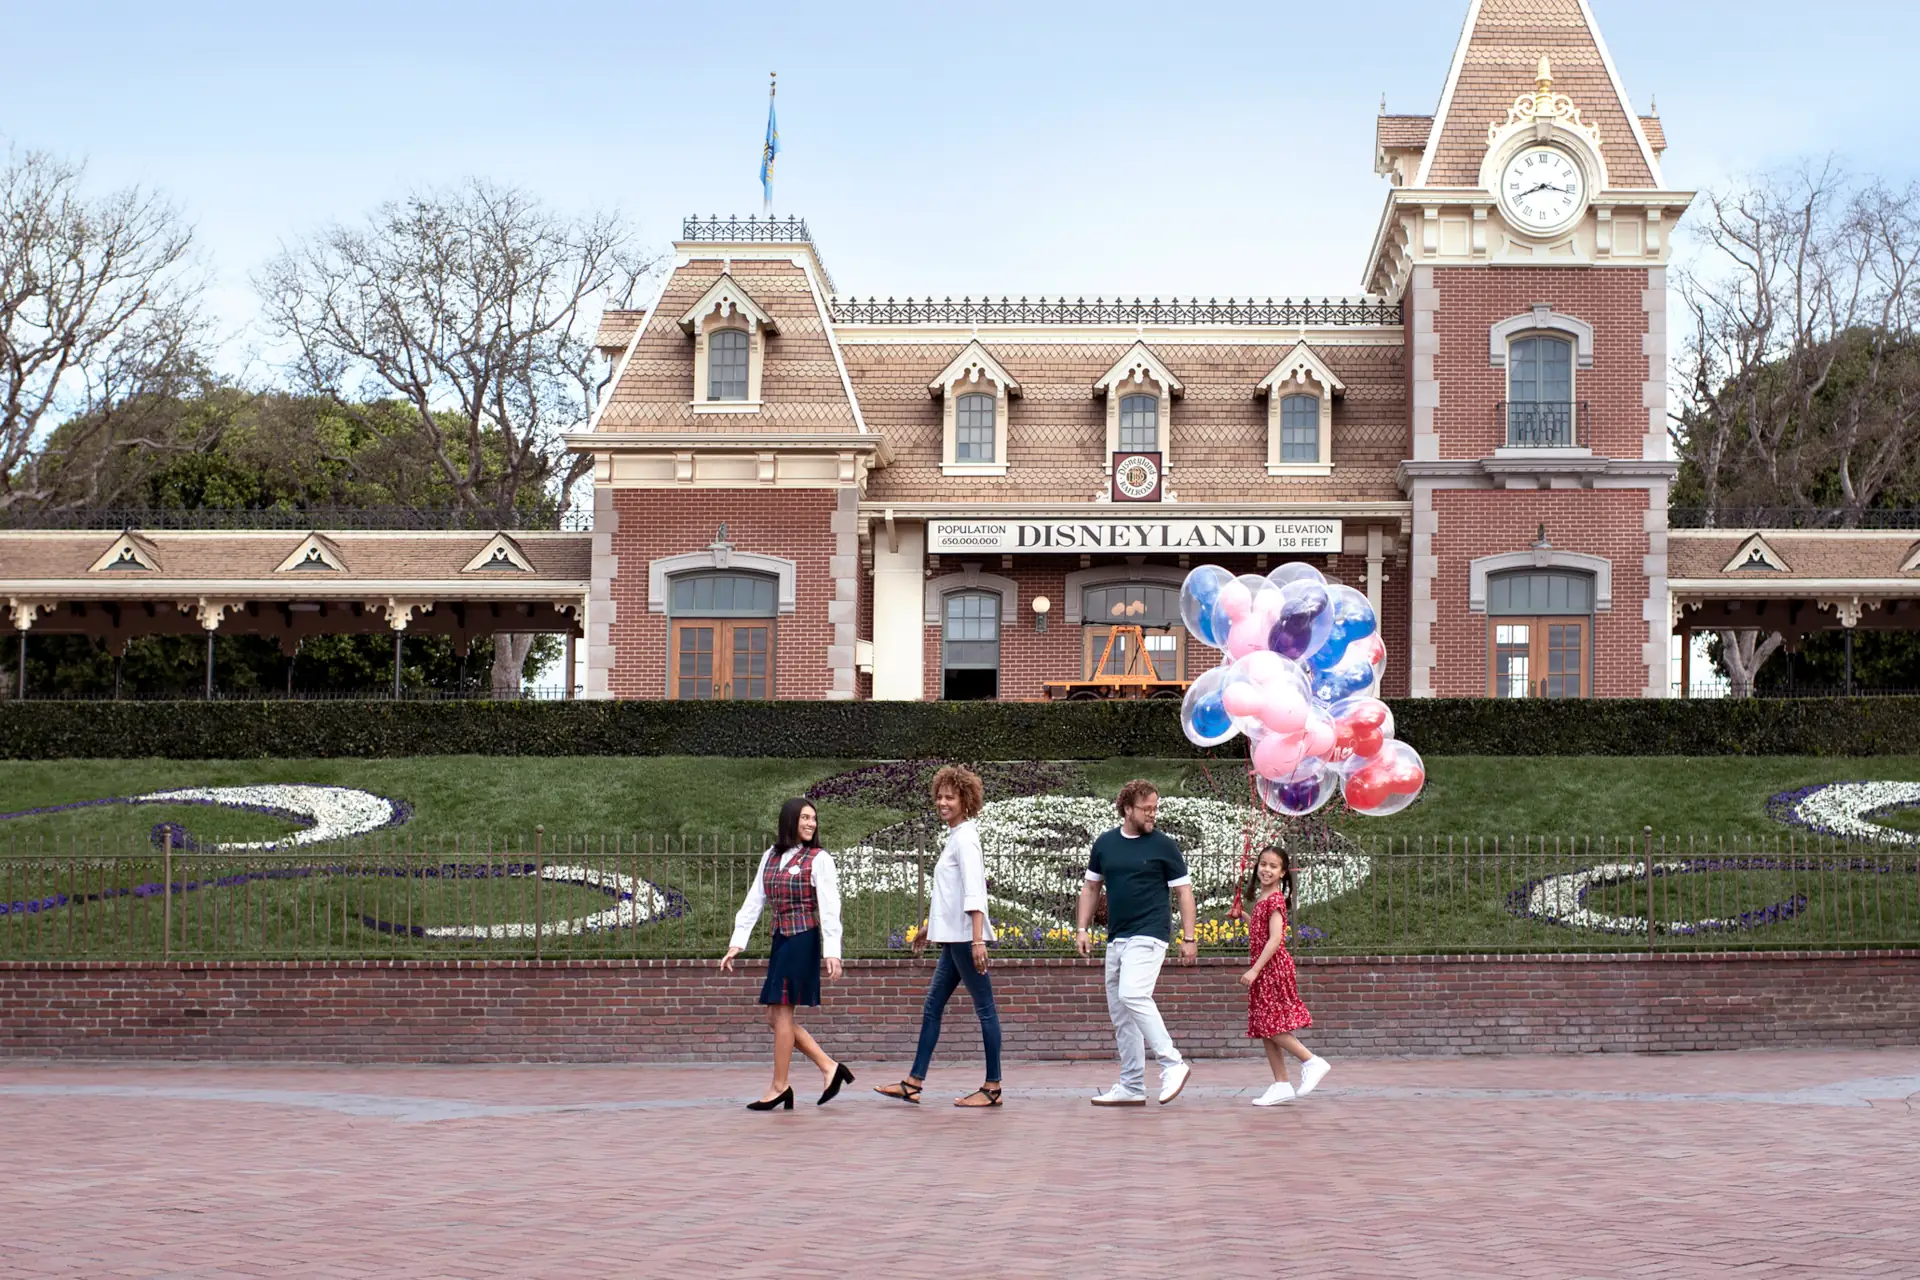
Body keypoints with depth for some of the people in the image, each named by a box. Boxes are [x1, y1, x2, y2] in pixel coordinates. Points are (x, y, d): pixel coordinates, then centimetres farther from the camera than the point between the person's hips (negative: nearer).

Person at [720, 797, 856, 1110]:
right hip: (780, 940, 7)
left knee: (781, 1013, -4)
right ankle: (829, 1068, 10)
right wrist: (736, 944, 6)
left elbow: (829, 907, -11)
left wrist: (832, 951, -19)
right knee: (775, 1016, 6)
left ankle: (779, 1086, 6)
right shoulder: (770, 857, 12)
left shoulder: (819, 859, -6)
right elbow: (754, 901, 12)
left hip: (803, 940, -7)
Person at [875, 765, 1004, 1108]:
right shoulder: (955, 837, 16)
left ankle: (993, 1087, 0)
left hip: (966, 938, -10)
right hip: (953, 938, 10)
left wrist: (978, 940, -26)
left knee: (984, 1007, -4)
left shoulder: (965, 838, -12)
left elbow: (974, 892, -20)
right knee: (932, 1008, 11)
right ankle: (913, 1084, 14)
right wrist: (927, 926, 34)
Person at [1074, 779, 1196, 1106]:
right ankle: (1131, 1087, 14)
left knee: (1133, 995, -26)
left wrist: (1189, 938, -4)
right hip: (1115, 939, 6)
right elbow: (1091, 887, 18)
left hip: (1148, 936, -6)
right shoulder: (1104, 843, 9)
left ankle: (1172, 1064, -19)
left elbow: (1184, 891, 1)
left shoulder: (1164, 845, -2)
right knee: (1119, 1015, 7)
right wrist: (1082, 928, 9)